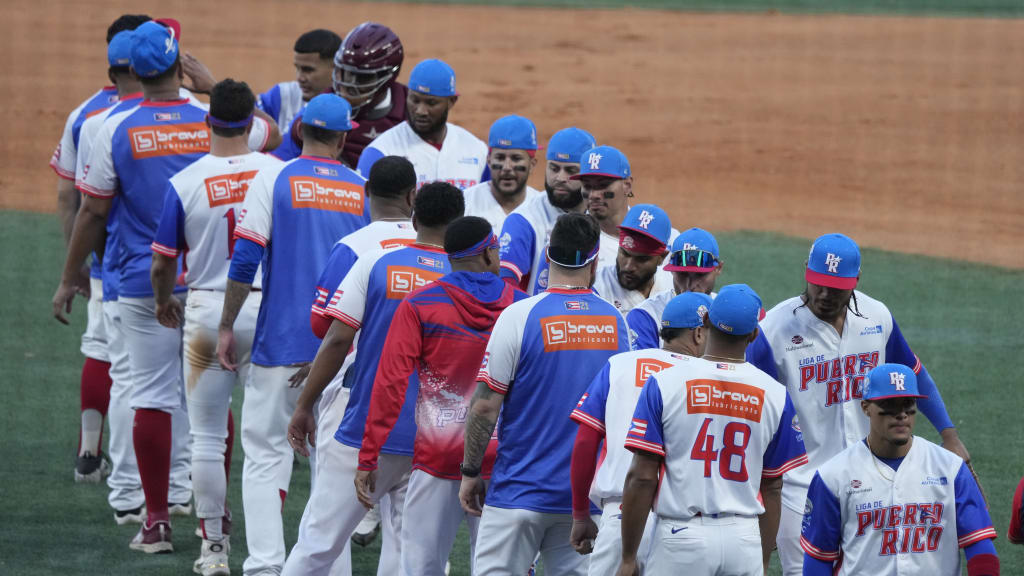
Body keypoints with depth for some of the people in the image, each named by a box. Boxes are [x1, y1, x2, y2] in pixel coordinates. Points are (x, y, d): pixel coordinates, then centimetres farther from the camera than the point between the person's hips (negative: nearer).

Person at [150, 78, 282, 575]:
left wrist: (163, 303, 19)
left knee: (207, 437, 9)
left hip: (206, 314, -1)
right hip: (269, 308, 1)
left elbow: (162, 263, -1)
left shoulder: (185, 183, -8)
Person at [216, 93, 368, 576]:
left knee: (266, 453, 1)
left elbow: (245, 260, -9)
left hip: (281, 341, -3)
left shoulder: (275, 179, -3)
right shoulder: (365, 190, 5)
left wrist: (226, 326, -2)